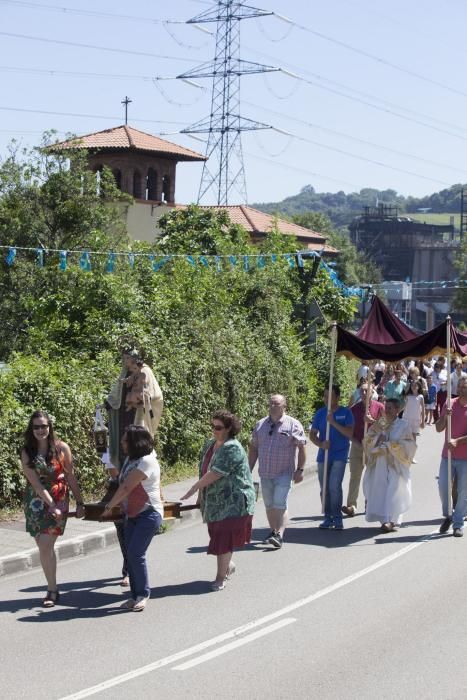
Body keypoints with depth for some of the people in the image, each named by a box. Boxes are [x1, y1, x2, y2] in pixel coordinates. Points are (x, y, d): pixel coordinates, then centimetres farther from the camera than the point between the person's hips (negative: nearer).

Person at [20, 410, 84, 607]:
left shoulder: (61, 448, -6)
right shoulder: (27, 452, -5)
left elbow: (71, 477, 1)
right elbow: (35, 483, -10)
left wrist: (79, 503, 2)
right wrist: (52, 506, -16)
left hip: (59, 499, -2)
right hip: (35, 502, 2)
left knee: (45, 546, -11)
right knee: (44, 547, 7)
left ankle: (52, 591, -1)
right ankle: (53, 589, 19)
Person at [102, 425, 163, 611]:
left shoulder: (146, 461, -19)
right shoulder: (130, 459, 10)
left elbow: (126, 487, -19)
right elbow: (124, 485, 10)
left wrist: (110, 506, -11)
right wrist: (114, 504, 1)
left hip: (149, 514, -9)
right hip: (132, 514, 9)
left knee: (135, 554, -13)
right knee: (131, 555, 6)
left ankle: (143, 594, 0)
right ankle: (136, 595, 13)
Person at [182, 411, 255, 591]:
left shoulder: (232, 448, -18)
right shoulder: (209, 444, 10)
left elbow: (215, 473, -24)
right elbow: (204, 470, 14)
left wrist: (194, 488, -22)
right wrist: (201, 495, 11)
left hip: (232, 502, -8)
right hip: (214, 501, 8)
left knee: (223, 538, -6)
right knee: (217, 534, 15)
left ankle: (221, 577, 4)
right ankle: (228, 565, 38)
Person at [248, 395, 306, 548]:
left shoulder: (293, 425, -4)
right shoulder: (260, 425, 10)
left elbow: (301, 448, -6)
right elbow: (253, 448, 14)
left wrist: (300, 470, -12)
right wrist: (249, 470, 11)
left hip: (284, 473, -5)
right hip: (265, 473, 5)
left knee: (280, 506, -13)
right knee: (269, 506, 12)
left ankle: (279, 536, -17)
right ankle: (273, 532, 25)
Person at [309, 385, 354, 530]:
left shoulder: (345, 412, -2)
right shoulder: (320, 413, 6)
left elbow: (350, 433, -11)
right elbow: (312, 434, 7)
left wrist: (333, 423, -20)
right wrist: (321, 444, -12)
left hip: (339, 455, -4)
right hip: (323, 455, 4)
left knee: (335, 486, -14)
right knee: (325, 488, 7)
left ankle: (337, 518, -4)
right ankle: (328, 518, 17)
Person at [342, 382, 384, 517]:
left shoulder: (379, 407, -2)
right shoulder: (354, 408, 3)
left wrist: (372, 421, -17)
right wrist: (354, 439, -6)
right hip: (357, 445, 1)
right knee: (355, 476, -4)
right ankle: (351, 506, -9)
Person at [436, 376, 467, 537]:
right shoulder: (450, 404, 7)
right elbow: (438, 428, 6)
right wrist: (445, 417, -12)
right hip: (448, 455, 3)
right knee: (443, 486, -1)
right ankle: (448, 516, 21)